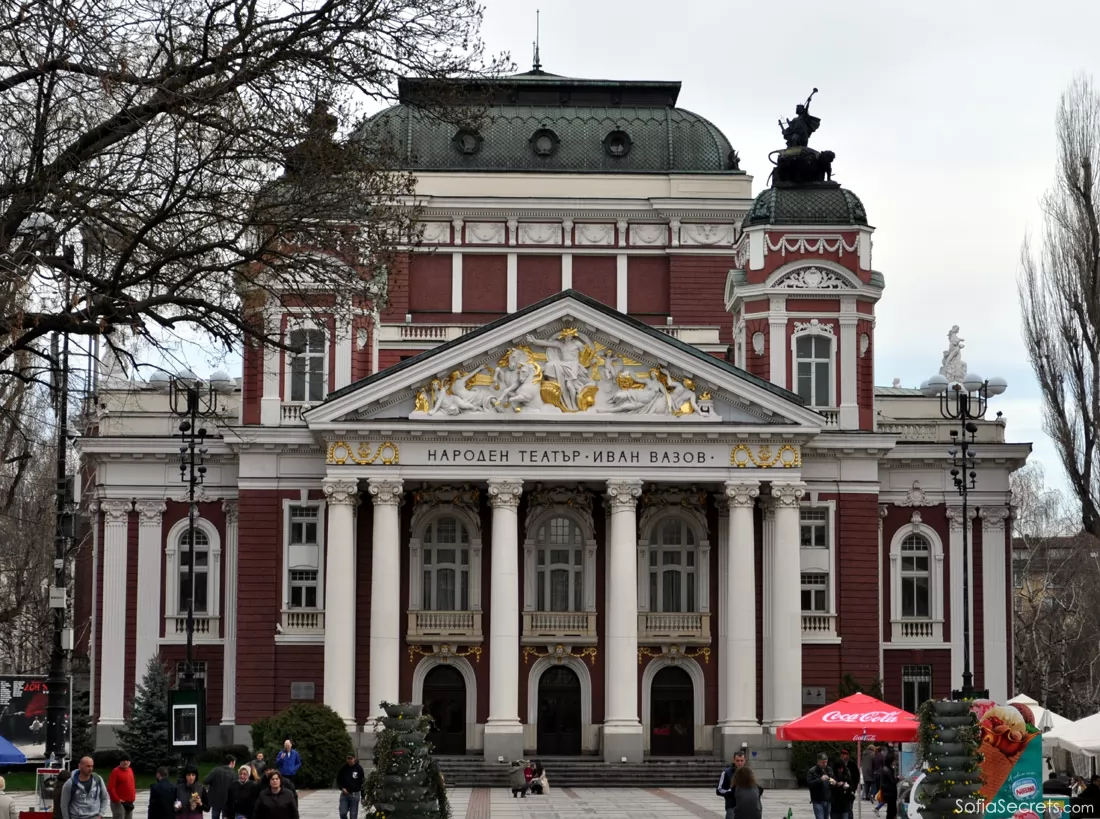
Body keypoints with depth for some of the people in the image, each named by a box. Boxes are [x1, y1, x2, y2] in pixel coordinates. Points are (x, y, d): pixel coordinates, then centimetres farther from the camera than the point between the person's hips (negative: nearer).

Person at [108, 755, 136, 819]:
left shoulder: (130, 770, 12)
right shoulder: (116, 771, -12)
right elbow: (110, 788, -18)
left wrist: (133, 797, 12)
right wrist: (117, 799, -18)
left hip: (129, 803, 8)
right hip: (119, 803, -8)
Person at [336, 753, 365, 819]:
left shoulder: (359, 768, -3)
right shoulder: (343, 768, 1)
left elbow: (363, 782, 2)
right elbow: (338, 780, 13)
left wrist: (363, 796, -1)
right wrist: (342, 788, -5)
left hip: (355, 794, -1)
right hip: (345, 794, 1)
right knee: (343, 813, -5)